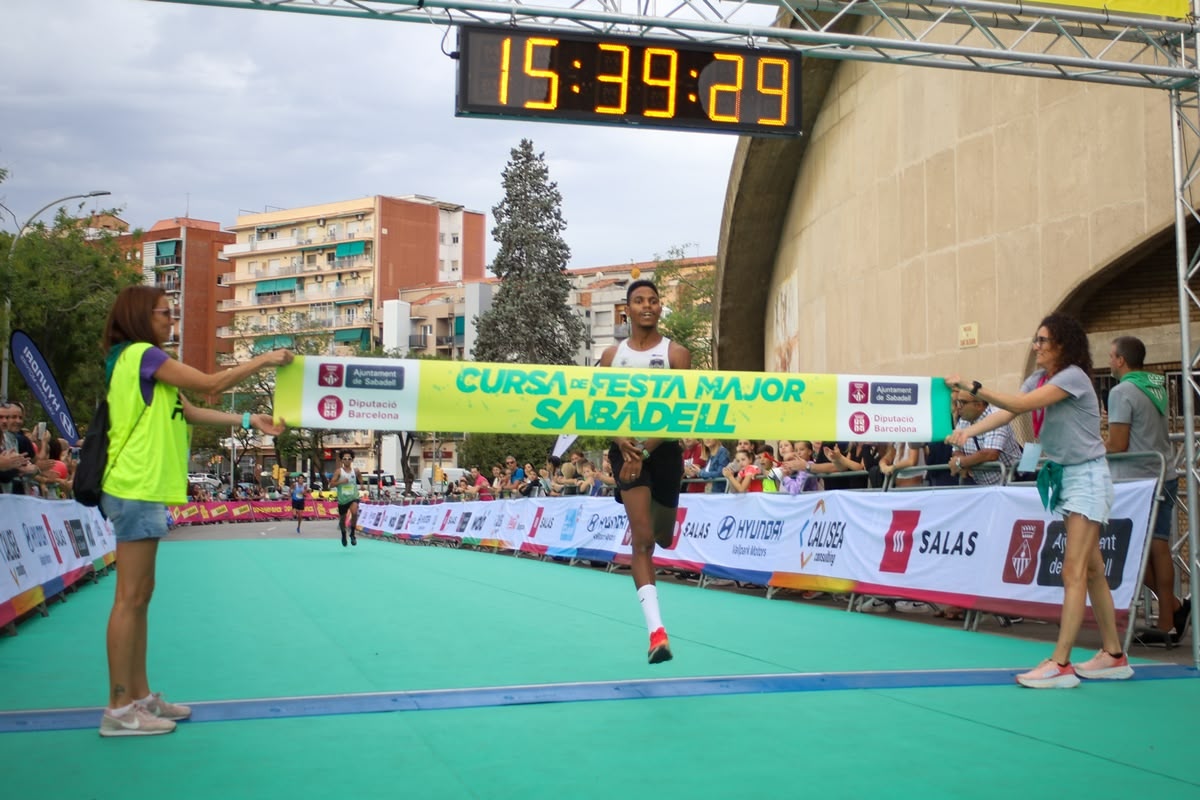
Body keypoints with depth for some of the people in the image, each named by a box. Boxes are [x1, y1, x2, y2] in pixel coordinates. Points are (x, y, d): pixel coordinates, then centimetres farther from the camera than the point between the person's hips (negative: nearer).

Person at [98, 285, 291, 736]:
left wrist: (248, 421, 10)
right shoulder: (141, 354, -10)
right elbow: (211, 385, -13)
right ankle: (119, 710, -2)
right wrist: (264, 360, -3)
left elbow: (190, 412, 15)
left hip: (143, 491, 10)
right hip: (136, 490, -10)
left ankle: (139, 696, 18)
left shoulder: (142, 360, 20)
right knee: (130, 599, -7)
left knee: (139, 597, 12)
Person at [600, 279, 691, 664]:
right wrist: (623, 442, -15)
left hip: (664, 450, 0)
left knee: (662, 538, 14)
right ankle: (656, 630, -18)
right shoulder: (612, 355, 7)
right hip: (627, 449, 0)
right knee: (642, 537, -14)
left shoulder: (675, 353, -1)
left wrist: (645, 451, -18)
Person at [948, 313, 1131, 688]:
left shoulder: (1073, 376, -17)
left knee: (1074, 571, -12)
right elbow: (1006, 412, -5)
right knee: (1091, 570, 13)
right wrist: (969, 431, -20)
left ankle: (1060, 664, -14)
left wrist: (972, 387, -30)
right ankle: (1113, 656, 21)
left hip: (1087, 476, -9)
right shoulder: (1038, 379, 8)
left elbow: (1020, 405, -28)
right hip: (1063, 475, 9)